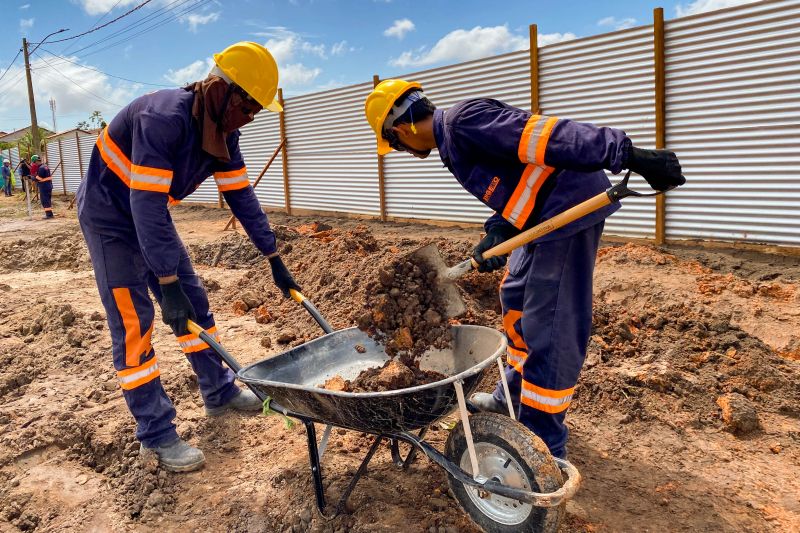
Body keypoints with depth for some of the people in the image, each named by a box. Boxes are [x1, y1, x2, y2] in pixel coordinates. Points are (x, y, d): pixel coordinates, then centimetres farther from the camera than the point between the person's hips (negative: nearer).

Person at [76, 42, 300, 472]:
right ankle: (156, 434, 2)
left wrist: (275, 259, -3)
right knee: (133, 321, -8)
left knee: (194, 303, 9)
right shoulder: (164, 117, -33)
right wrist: (167, 283, -37)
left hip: (150, 214, 8)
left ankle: (219, 393, 24)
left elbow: (240, 196, -3)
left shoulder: (223, 130, -8)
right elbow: (146, 204, -37)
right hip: (110, 216, -8)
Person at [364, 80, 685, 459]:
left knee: (548, 328, -6)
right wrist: (496, 233, -4)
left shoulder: (462, 121, -13)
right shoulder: (453, 140, 18)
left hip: (570, 207, -11)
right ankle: (514, 397, 41)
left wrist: (627, 155, -29)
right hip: (545, 215, 11)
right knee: (516, 299, 23)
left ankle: (544, 449, 7)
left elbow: (544, 135, -24)